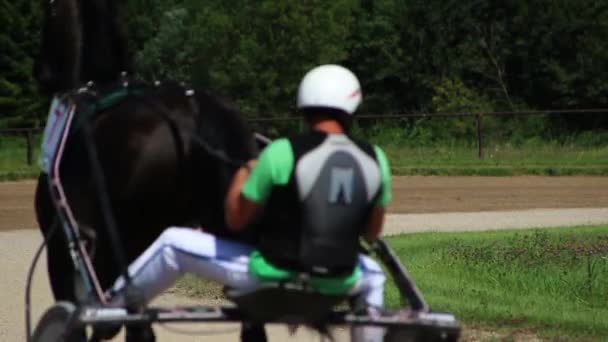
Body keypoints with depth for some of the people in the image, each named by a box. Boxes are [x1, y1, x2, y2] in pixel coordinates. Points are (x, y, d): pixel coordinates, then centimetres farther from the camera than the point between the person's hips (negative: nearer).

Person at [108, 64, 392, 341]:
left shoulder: (282, 153, -15)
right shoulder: (374, 160, -5)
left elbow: (235, 219, -4)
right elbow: (372, 233, 8)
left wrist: (244, 173, 13)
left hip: (272, 277, -3)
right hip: (336, 284, 3)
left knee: (172, 243, 13)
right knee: (371, 274, 40)